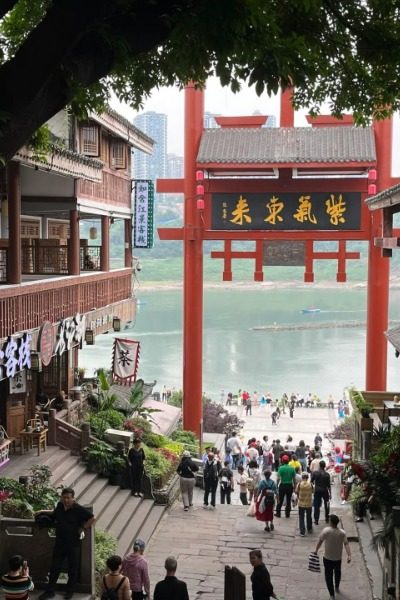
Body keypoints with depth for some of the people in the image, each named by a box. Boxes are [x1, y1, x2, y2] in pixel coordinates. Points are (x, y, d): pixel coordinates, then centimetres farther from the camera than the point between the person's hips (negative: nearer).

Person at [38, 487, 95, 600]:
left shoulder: (78, 509, -17)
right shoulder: (60, 505, 1)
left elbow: (92, 518, -17)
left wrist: (83, 528, -14)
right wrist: (43, 512, 21)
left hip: (73, 544, -5)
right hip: (60, 543, 5)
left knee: (72, 569, 11)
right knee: (54, 567, 11)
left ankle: (70, 591, 28)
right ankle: (49, 591, 22)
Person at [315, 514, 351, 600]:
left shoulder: (326, 531, -19)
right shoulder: (342, 532, -12)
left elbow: (320, 541, -11)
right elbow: (346, 544, -18)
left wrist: (316, 551, 2)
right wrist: (349, 555, -20)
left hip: (328, 558, -3)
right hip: (338, 558, 3)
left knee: (329, 576, 9)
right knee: (338, 573, 28)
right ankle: (337, 588, 48)